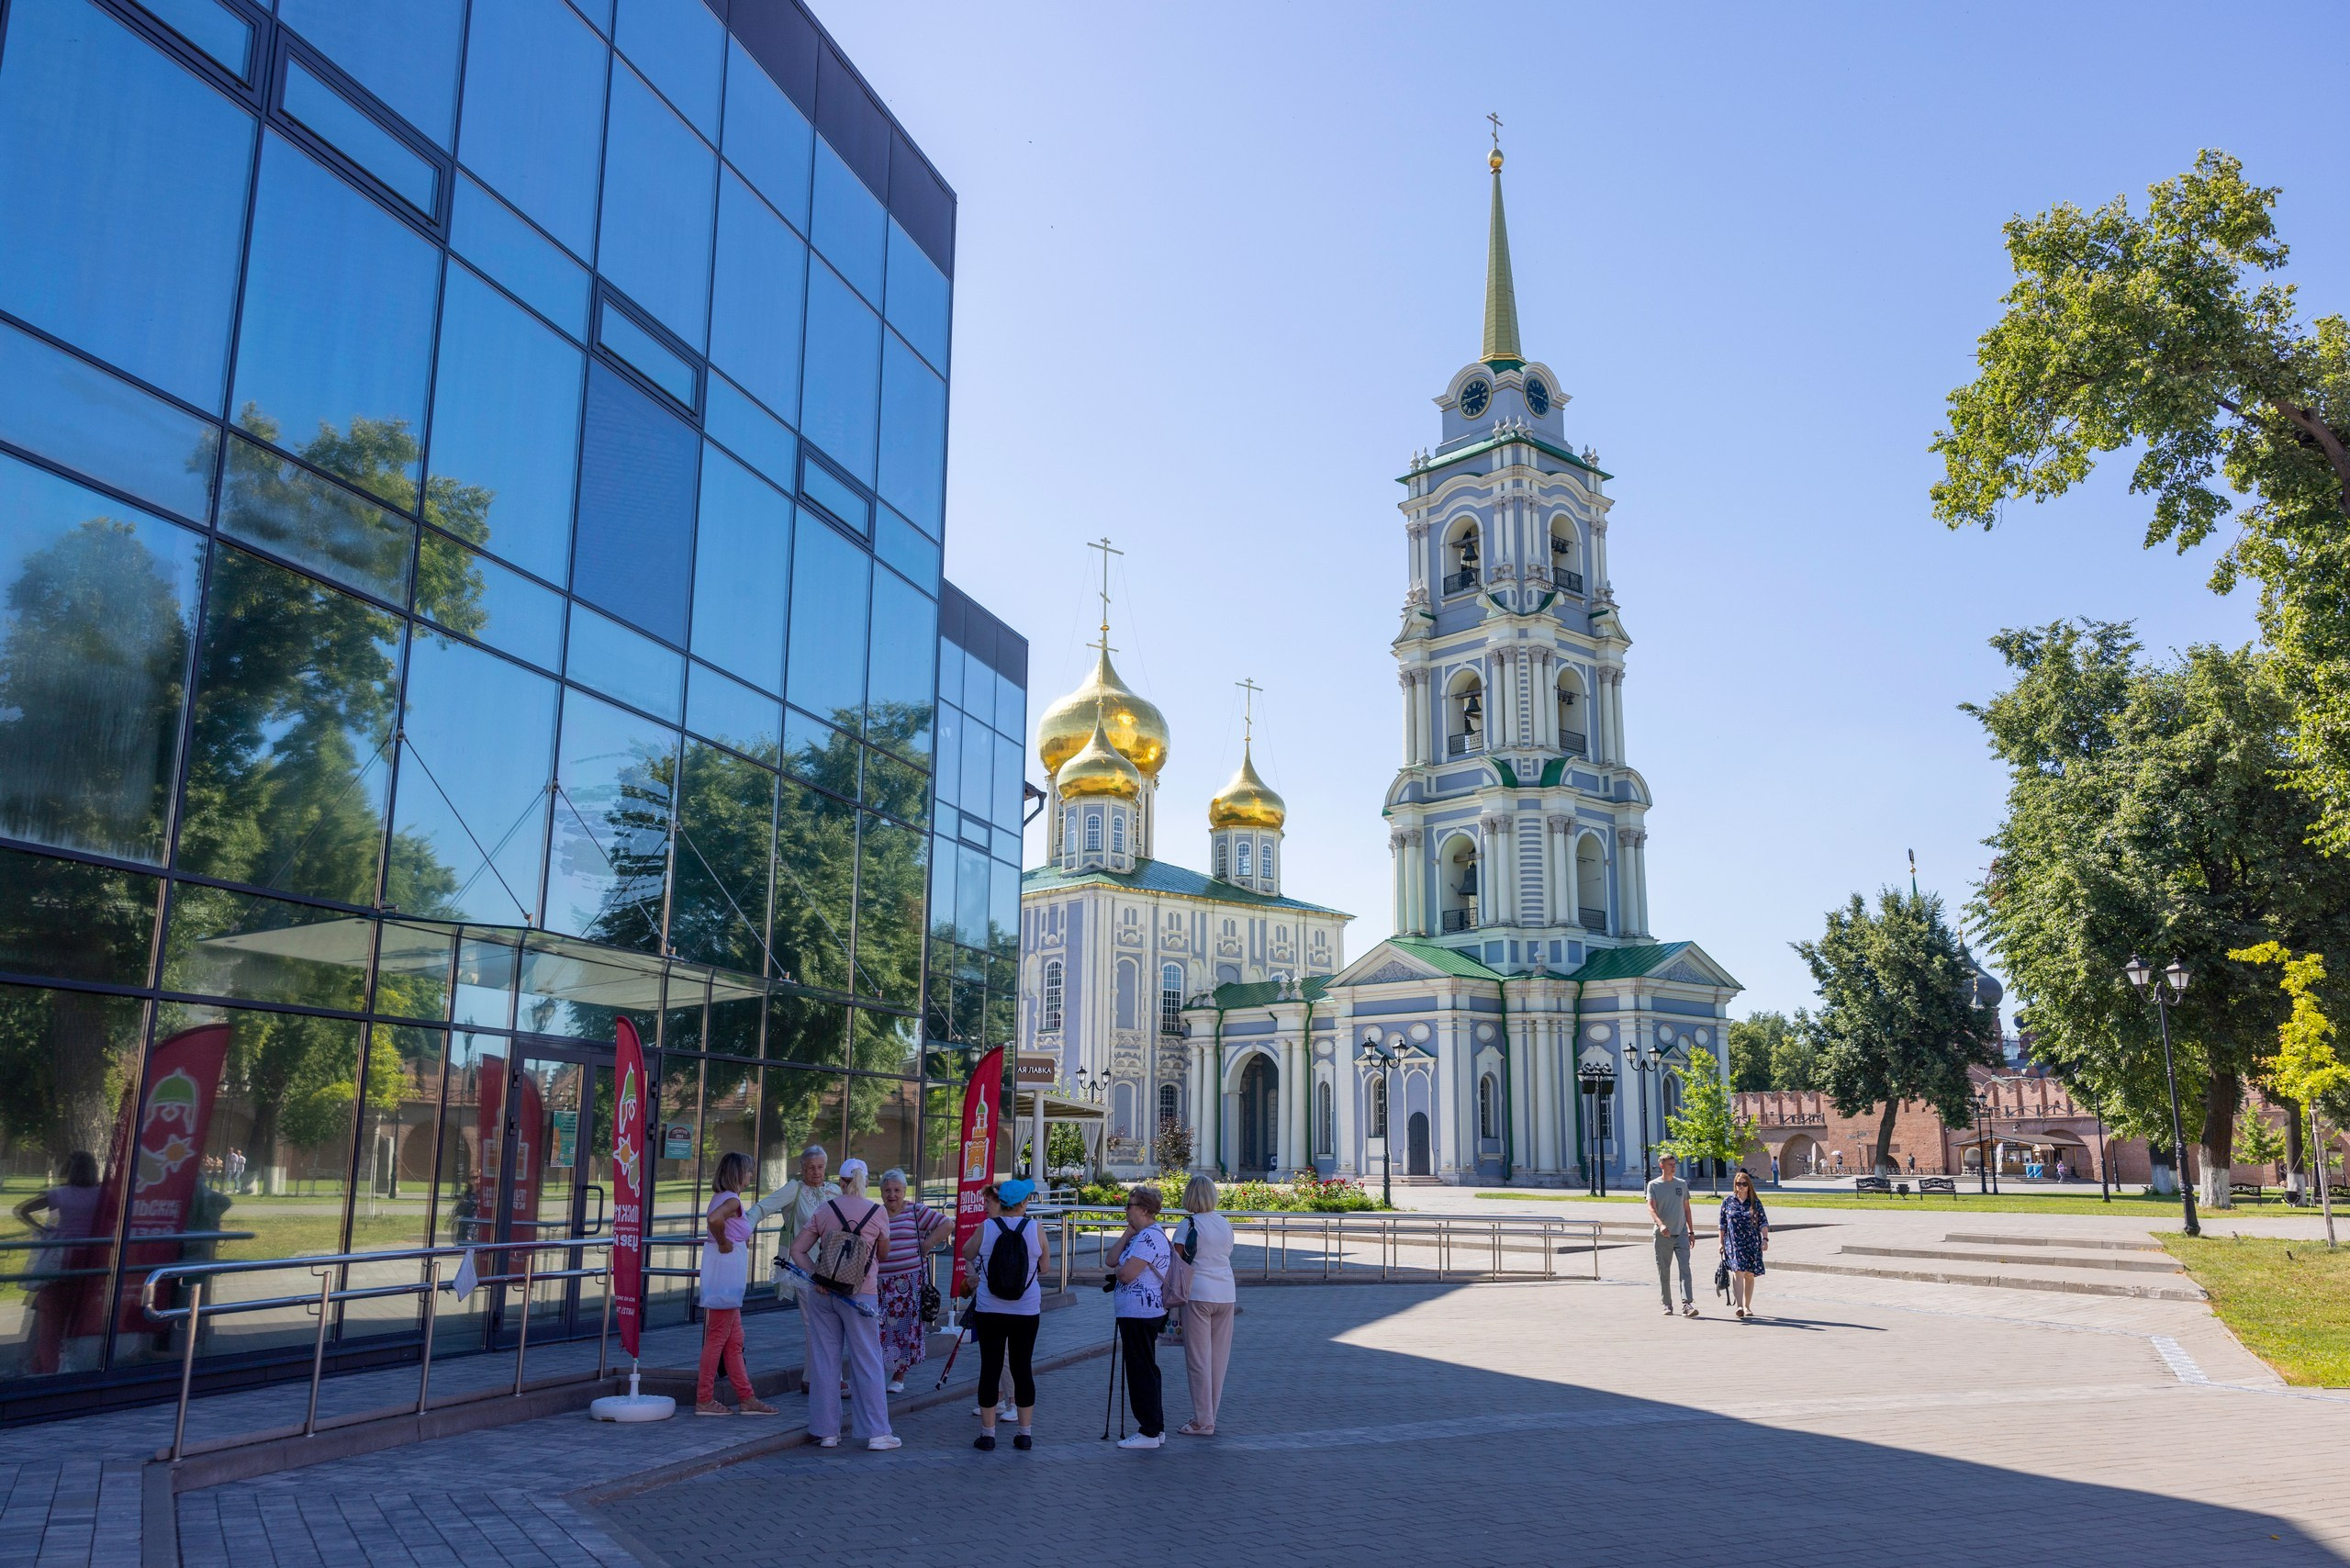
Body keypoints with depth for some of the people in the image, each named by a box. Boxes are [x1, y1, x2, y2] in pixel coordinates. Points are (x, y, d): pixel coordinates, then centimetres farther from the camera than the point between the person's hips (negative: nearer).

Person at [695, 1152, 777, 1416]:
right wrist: (723, 1243, -20)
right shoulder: (732, 1199, -15)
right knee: (717, 1339, -2)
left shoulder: (720, 1197, 13)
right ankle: (704, 1401, 4)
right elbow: (714, 1219, -35)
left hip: (727, 1280, 10)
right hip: (726, 1275, -10)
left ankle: (746, 1398, 17)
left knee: (734, 1340, 12)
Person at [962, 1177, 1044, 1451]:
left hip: (989, 1309, -1)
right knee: (1022, 1367, 8)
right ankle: (1025, 1433, 14)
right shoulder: (1035, 1229, -6)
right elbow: (1043, 1269, 7)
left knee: (990, 1367, 5)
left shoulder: (985, 1228, -7)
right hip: (1027, 1311, 1)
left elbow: (967, 1253, 12)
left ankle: (987, 1433, 10)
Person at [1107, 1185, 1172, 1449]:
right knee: (1146, 1370, 16)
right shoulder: (1142, 1235, 16)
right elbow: (1112, 1260, 9)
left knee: (1141, 1371, -4)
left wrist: (1117, 1272, -1)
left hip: (1139, 1313, -11)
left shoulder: (1149, 1236, -18)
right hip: (1146, 1312, 11)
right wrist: (1128, 1233, 3)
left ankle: (1149, 1432, 2)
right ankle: (1157, 1427, 23)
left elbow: (1126, 1274, -24)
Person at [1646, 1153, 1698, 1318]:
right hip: (1662, 1236, -1)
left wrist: (1691, 1231, 14)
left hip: (1681, 1233, 2)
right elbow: (1651, 1208, -11)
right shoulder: (1653, 1185, 0)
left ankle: (1687, 1304, -17)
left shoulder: (1682, 1184, 10)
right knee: (1664, 1272, 5)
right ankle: (1667, 1305, 14)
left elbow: (1686, 1209, 16)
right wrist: (1661, 1224, -29)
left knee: (1685, 1269, -11)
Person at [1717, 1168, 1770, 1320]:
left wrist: (1765, 1239, -9)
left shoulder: (1755, 1202, 4)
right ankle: (1739, 1306, -22)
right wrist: (1721, 1242, 8)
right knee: (1738, 1272, -15)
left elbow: (1763, 1222, 3)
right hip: (1734, 1243, -1)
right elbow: (1723, 1224, 9)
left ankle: (1747, 1306, 21)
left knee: (1749, 1275, 7)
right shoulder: (1728, 1201, 5)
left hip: (1752, 1243, 1)